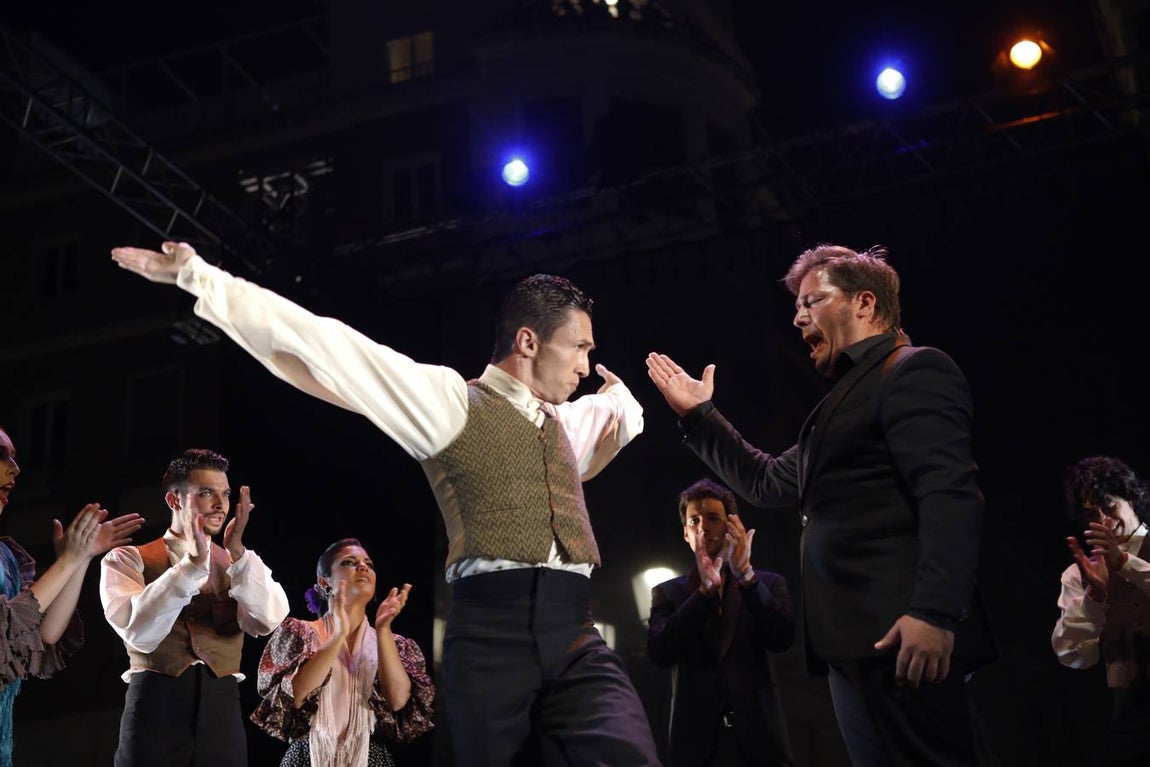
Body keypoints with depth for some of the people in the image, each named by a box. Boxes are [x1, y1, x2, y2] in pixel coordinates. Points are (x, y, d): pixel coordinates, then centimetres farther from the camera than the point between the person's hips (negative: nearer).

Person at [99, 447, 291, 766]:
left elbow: (269, 620, -6)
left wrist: (237, 554, -16)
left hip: (222, 713, 3)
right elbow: (139, 634, -12)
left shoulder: (243, 566, 13)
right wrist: (191, 562, -18)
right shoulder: (127, 559, 5)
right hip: (155, 708, -2)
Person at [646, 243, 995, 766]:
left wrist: (934, 613, -28)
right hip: (859, 643, 10)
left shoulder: (914, 371, -5)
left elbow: (951, 495, -18)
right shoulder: (852, 392, 25)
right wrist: (699, 415, 29)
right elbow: (770, 482, 32)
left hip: (901, 637, -10)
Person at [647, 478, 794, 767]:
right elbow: (659, 652, -7)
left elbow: (782, 639, -7)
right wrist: (705, 589, -16)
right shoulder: (668, 593, 9)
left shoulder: (769, 583, 10)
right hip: (696, 743, 0)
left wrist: (745, 575, -17)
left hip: (758, 739, 0)